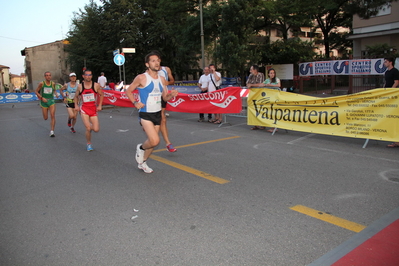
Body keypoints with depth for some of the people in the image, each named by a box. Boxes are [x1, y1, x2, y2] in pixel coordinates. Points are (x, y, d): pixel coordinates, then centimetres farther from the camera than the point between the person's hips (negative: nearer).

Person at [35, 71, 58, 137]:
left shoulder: (53, 83, 0)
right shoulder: (41, 83, -7)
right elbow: (36, 91, -1)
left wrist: (55, 93, -3)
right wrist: (42, 98, -15)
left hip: (51, 101, 1)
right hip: (44, 102, -1)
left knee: (53, 116, -15)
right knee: (46, 118, 7)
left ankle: (52, 132, -11)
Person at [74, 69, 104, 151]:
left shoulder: (96, 85, -1)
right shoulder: (80, 86, 1)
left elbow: (101, 95, 11)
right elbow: (76, 96, 15)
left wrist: (100, 105, 1)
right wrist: (76, 105, 0)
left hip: (93, 109, 1)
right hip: (84, 109, -1)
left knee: (96, 129, -7)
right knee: (88, 128, -13)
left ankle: (91, 126, 32)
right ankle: (89, 144, 11)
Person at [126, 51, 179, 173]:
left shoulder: (162, 79, 6)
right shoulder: (141, 78, -10)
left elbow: (165, 97, 13)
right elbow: (128, 91, 0)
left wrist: (171, 95, -9)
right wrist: (135, 103, -14)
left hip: (158, 114, 6)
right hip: (145, 114, -6)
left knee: (152, 141, 12)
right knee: (155, 141, -19)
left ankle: (142, 163, 34)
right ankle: (141, 148, 15)